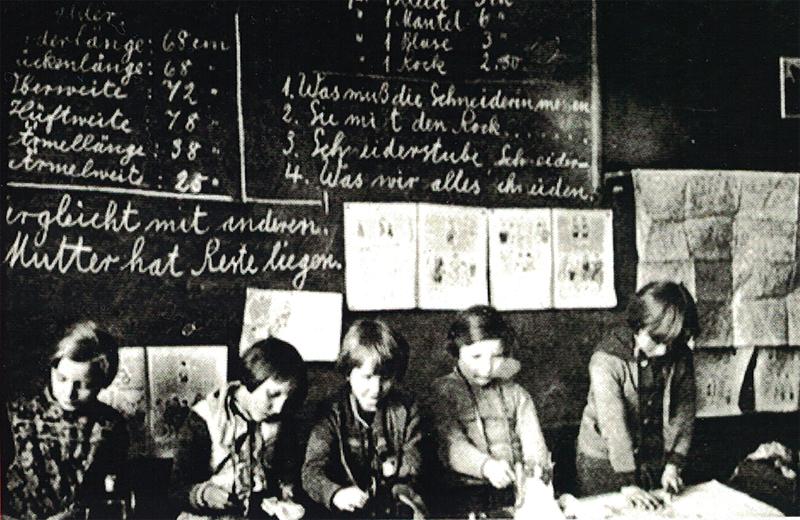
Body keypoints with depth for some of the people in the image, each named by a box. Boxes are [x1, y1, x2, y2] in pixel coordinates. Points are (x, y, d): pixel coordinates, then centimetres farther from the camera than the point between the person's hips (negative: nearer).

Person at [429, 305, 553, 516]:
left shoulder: (515, 394, 15)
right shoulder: (444, 392, 4)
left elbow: (534, 443, 5)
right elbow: (452, 445, -9)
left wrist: (535, 467, -19)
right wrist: (486, 466, -27)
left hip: (517, 489, 3)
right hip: (466, 490, -3)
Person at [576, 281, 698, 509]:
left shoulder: (680, 357, -8)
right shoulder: (606, 360, -23)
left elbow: (684, 410, -3)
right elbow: (613, 422, -26)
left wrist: (673, 463, -11)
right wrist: (627, 483, -29)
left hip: (657, 462, 4)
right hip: (604, 463, -4)